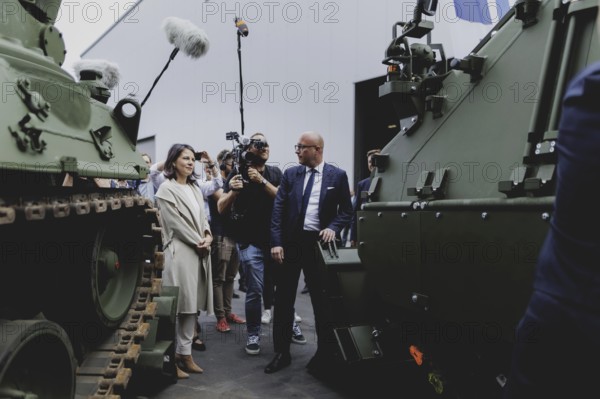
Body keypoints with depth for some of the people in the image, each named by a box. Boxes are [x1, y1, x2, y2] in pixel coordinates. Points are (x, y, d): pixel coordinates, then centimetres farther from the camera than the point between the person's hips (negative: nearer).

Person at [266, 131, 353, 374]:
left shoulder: (337, 176, 0)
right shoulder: (290, 174, 6)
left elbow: (346, 210, 4)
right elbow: (278, 209, 1)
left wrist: (333, 228, -15)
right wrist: (276, 242, -8)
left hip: (318, 242, -2)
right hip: (290, 242, 3)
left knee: (322, 299, 8)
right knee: (283, 299, 8)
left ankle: (324, 353, 24)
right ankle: (282, 352, 22)